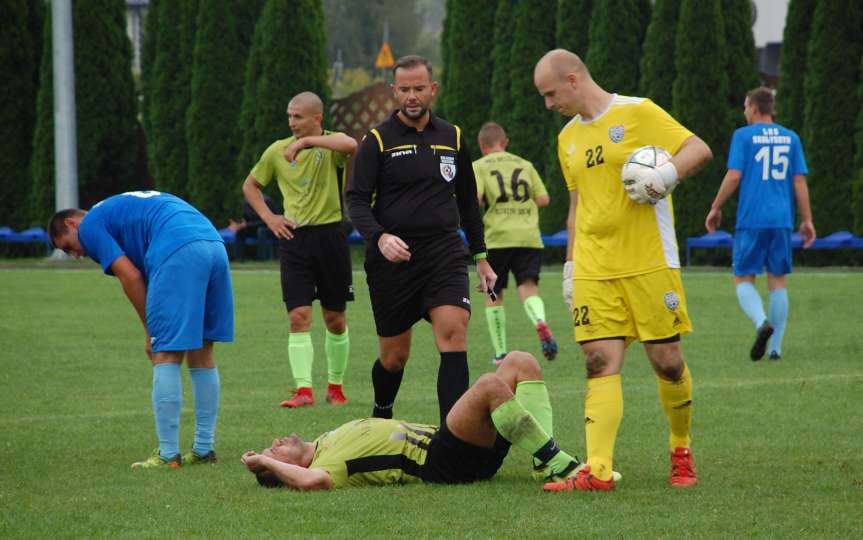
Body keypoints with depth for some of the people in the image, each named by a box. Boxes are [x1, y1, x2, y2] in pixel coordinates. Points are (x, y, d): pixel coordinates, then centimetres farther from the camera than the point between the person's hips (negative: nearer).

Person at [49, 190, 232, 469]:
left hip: (179, 252, -8)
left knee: (166, 355, -3)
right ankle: (204, 449, 19)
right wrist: (157, 331, 21)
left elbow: (131, 277, 1)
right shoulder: (125, 207, 36)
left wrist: (151, 332, 8)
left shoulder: (90, 225, 11)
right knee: (200, 351, 15)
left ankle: (168, 455, -4)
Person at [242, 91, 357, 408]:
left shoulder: (332, 144, -4)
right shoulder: (278, 150, 6)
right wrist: (268, 217, 5)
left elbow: (351, 145, -30)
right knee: (298, 317, -10)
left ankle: (335, 386, 23)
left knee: (335, 319, 7)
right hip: (294, 238, 2)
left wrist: (306, 142, -29)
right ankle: (304, 390, -14)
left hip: (329, 236, -1)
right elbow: (250, 185, 20)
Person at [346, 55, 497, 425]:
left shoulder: (452, 137, 12)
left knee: (453, 332, -20)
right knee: (394, 355, 4)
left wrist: (480, 256, 20)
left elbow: (468, 201, 21)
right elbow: (357, 200, -6)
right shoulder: (378, 141, 0)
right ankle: (381, 418, 33)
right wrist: (380, 237, -25)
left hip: (444, 252, 2)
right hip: (392, 258, -2)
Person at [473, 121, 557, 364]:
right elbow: (543, 199, 10)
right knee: (528, 286, -3)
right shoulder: (525, 165, 15)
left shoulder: (478, 167, 5)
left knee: (493, 294, 11)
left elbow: (474, 197, -11)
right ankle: (540, 322, -36)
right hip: (529, 237, 2)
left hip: (496, 237, -2)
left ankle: (500, 352, 11)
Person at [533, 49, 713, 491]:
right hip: (594, 270, 5)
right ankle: (597, 470, -16)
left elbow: (700, 150, -5)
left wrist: (664, 175, -23)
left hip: (649, 263, -4)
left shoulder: (637, 113, -3)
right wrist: (570, 266, 20)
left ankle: (681, 451, 23)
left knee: (667, 361, 0)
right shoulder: (568, 138, 16)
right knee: (600, 364, -8)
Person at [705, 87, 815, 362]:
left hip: (751, 220, -3)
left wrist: (715, 208, 2)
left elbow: (734, 176, -9)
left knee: (743, 279, 4)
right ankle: (776, 347, 4)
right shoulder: (790, 138, 10)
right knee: (778, 280, 9)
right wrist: (807, 221, 9)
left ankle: (761, 321, -25)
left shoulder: (743, 136, -2)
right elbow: (800, 181, 7)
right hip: (782, 220, 3)